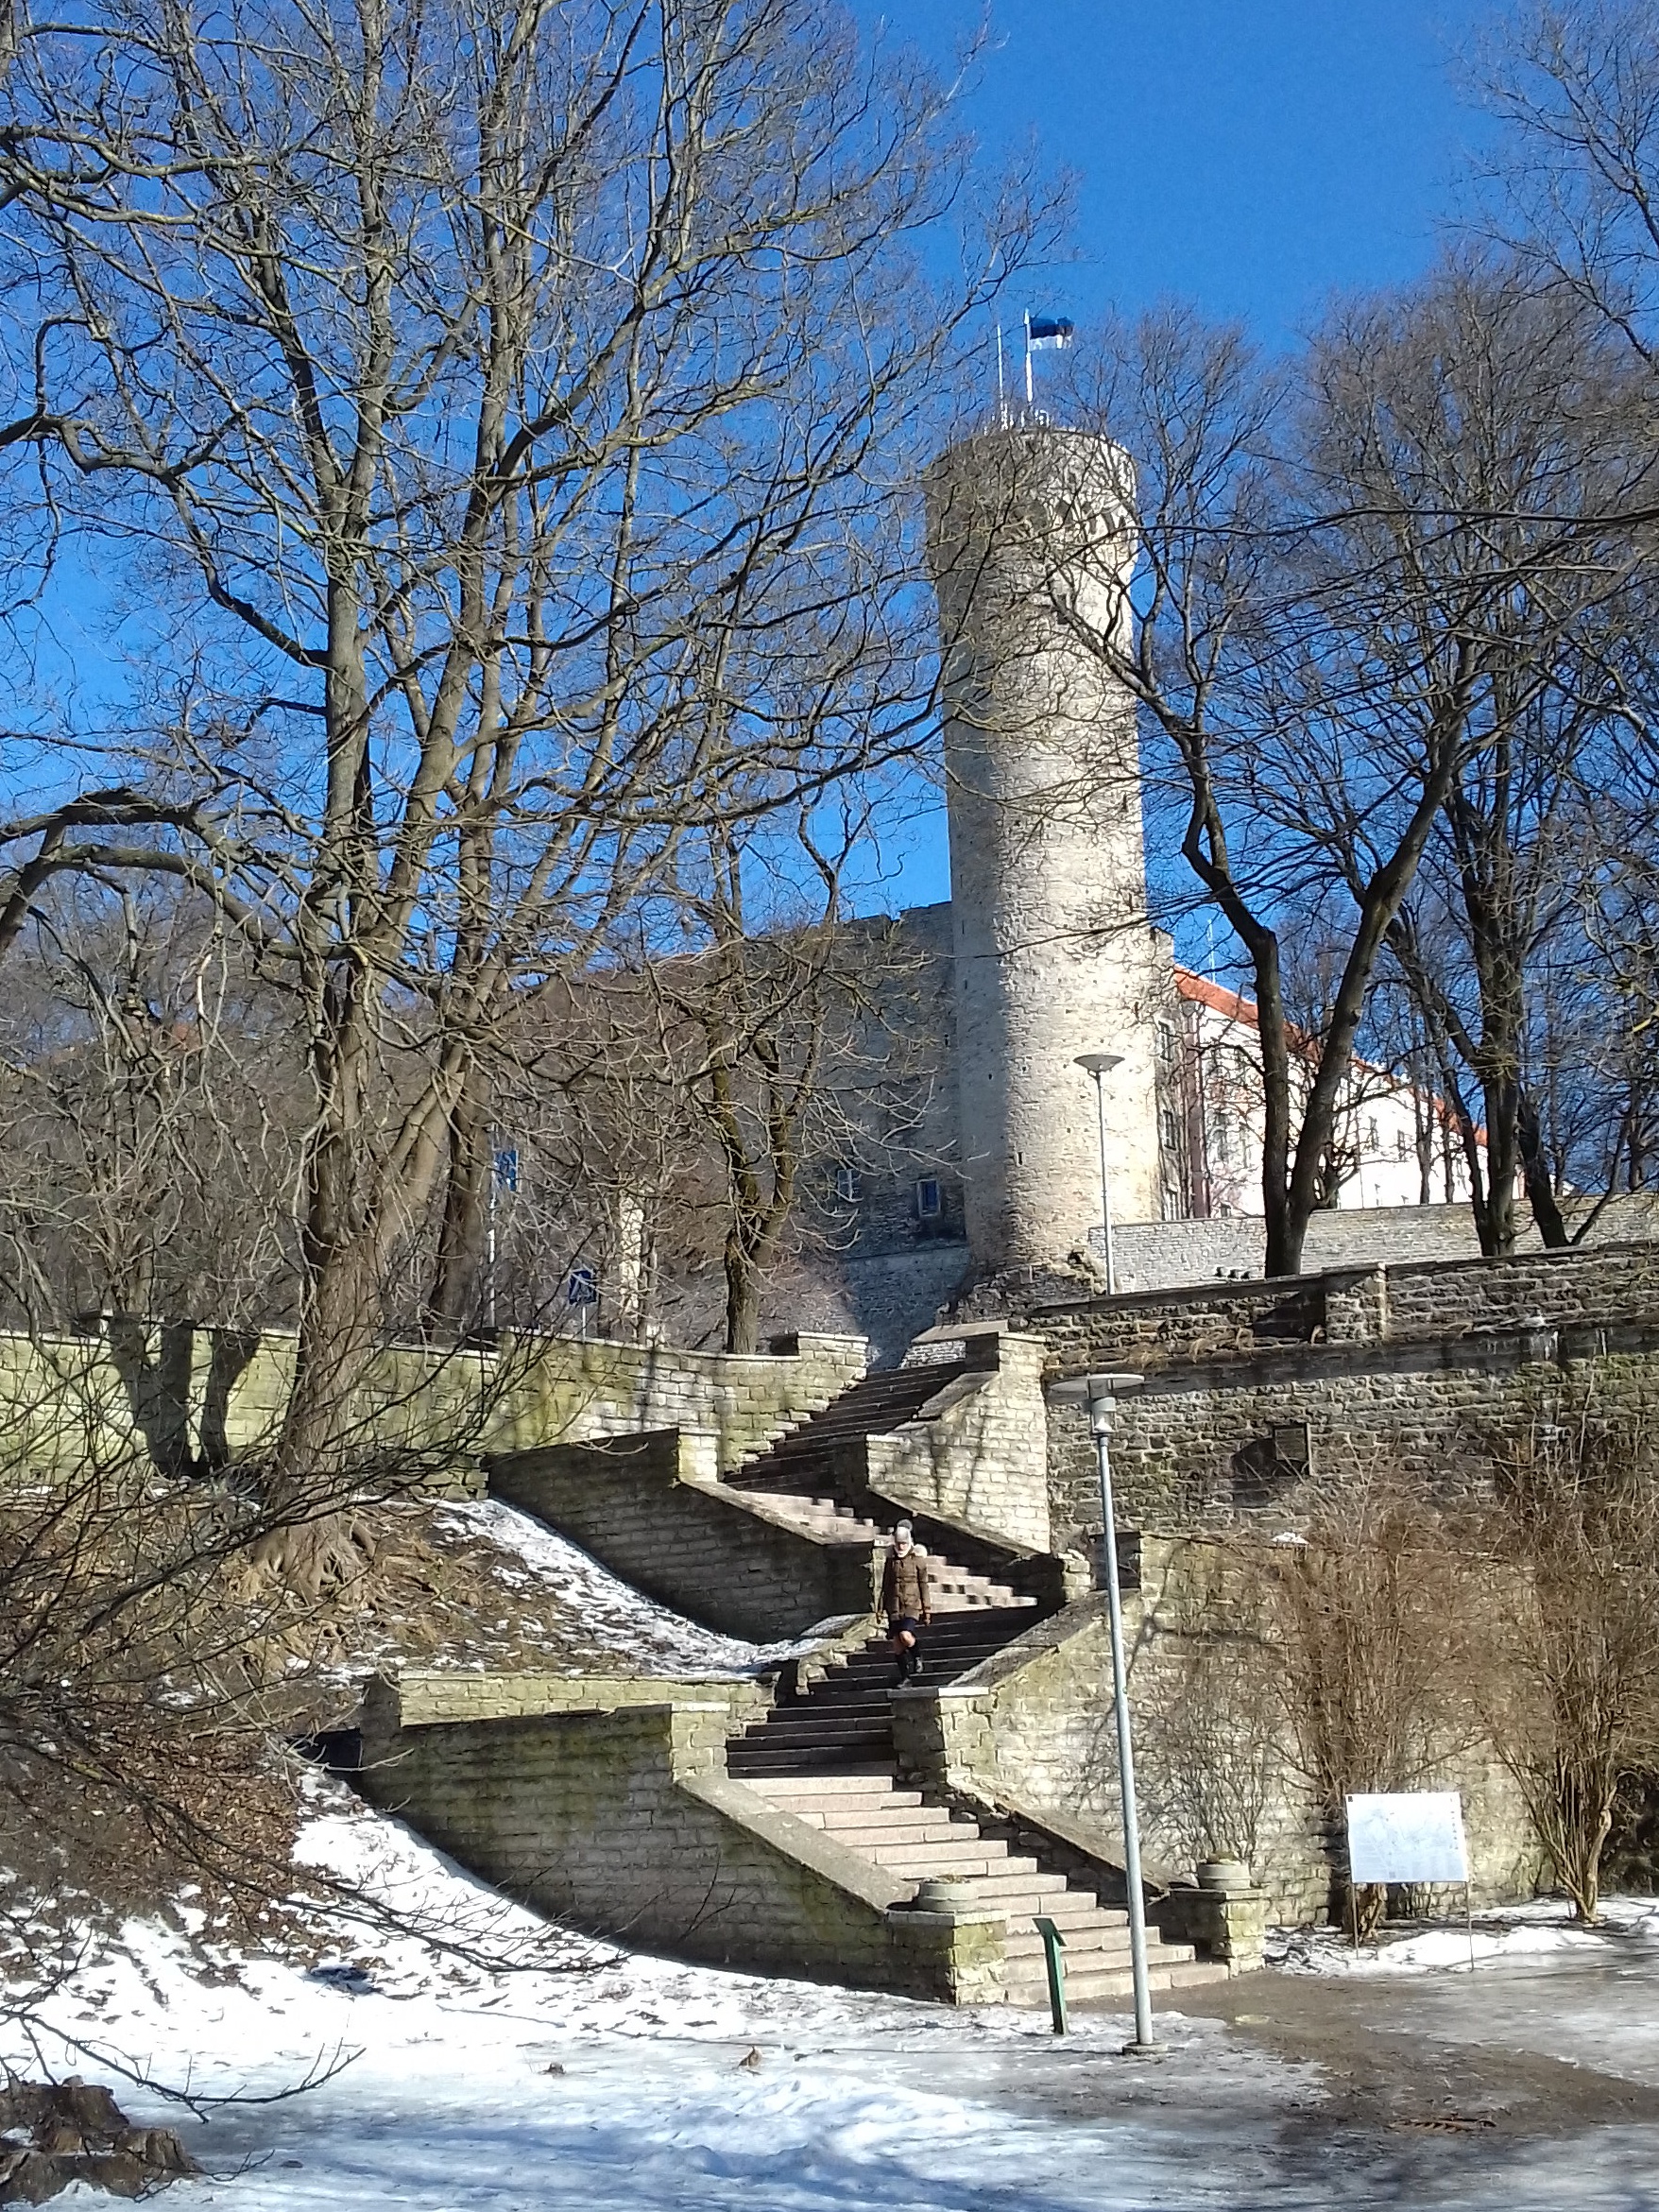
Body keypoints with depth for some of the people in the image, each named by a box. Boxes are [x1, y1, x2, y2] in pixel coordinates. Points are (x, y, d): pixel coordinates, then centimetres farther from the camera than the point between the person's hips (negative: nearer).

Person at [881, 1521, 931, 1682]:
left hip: (912, 1605, -4)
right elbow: (885, 1585, 16)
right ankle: (905, 1677, 12)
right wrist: (881, 1608, 14)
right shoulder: (891, 1559, 10)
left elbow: (924, 1585, 0)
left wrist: (927, 1610, -1)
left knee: (905, 1635, -24)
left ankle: (917, 1657, 6)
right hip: (894, 1607, 4)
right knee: (896, 1644, 0)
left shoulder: (917, 1559, -1)